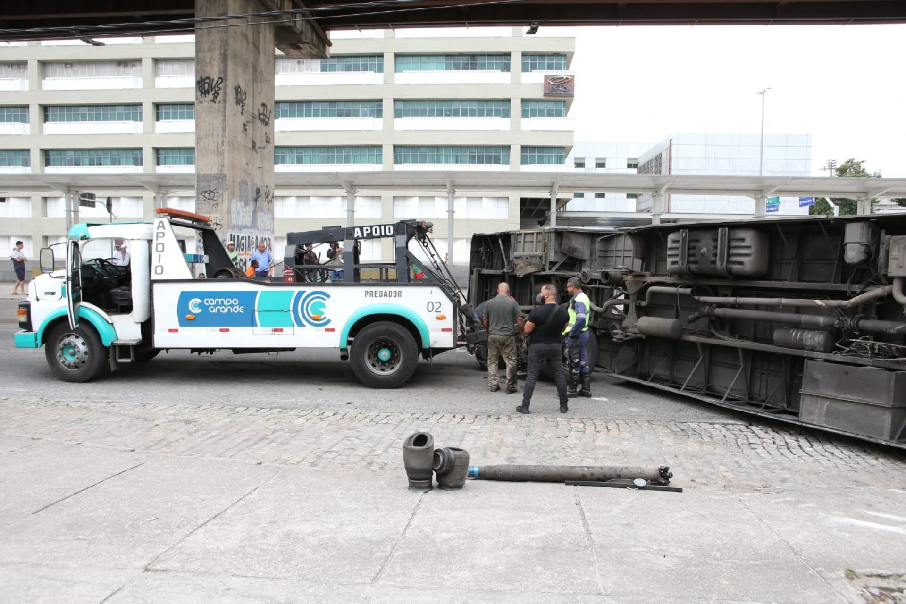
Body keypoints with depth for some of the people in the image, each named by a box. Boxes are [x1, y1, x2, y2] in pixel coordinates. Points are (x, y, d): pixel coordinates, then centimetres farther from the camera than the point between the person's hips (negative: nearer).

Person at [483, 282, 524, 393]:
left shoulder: (490, 302, 3)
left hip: (492, 335, 3)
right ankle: (510, 386, 7)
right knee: (510, 361, 5)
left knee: (492, 361, 13)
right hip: (508, 336, -3)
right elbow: (519, 320, -6)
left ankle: (493, 385, 14)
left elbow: (485, 321, 8)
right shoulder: (512, 303, -5)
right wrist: (521, 332, 10)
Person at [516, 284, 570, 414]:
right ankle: (564, 405, 18)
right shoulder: (563, 313, -2)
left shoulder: (537, 311, -17)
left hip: (538, 347, -3)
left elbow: (527, 330, -11)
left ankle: (525, 406, 3)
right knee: (559, 376, 12)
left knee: (532, 377, 2)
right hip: (555, 347, 3)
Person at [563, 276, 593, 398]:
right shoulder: (583, 297, 14)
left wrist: (572, 333, -20)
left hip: (576, 335, -10)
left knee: (574, 363, -2)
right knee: (583, 362, 14)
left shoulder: (578, 300, -18)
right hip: (583, 333, 10)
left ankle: (572, 390, 5)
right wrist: (569, 331, 15)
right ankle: (586, 389, 19)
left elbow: (581, 319, -30)